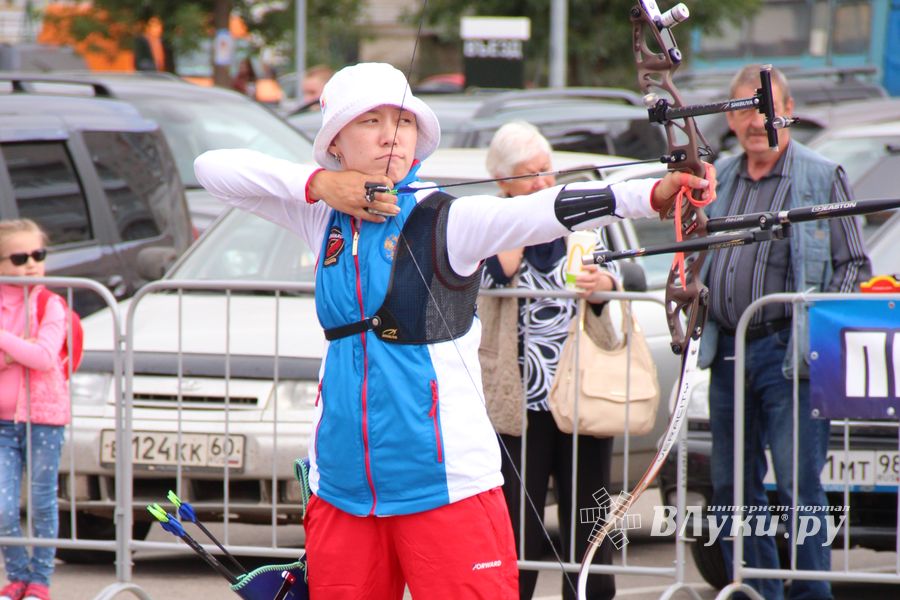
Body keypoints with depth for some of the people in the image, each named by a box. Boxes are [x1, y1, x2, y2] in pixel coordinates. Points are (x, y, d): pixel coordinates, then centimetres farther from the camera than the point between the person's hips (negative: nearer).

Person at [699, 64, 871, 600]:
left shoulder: (823, 177, 0)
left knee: (799, 485, -8)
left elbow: (854, 265, 1)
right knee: (733, 486, 8)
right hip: (728, 353, 5)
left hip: (790, 353, -5)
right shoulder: (719, 179, 14)